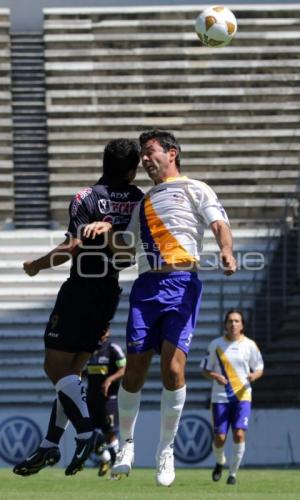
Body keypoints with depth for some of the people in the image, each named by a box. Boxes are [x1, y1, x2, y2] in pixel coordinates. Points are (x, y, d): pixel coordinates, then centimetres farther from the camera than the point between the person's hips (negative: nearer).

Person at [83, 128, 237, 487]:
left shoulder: (194, 190, 10)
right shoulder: (144, 203, 26)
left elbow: (219, 224, -4)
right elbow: (128, 245, 28)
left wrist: (226, 251, -25)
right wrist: (106, 230, 8)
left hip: (182, 283, -5)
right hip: (146, 285, 5)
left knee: (172, 370, -14)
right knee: (134, 371, -1)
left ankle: (166, 450, 0)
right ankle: (126, 445, 16)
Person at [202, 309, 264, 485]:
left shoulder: (249, 345, 1)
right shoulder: (216, 344, 2)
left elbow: (259, 369, 8)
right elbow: (206, 369, 9)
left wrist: (254, 375, -15)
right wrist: (215, 376, -14)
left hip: (242, 396, 0)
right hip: (220, 397, 1)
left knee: (239, 434, -16)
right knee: (219, 438, -5)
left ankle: (233, 473, 0)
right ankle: (220, 462, 29)